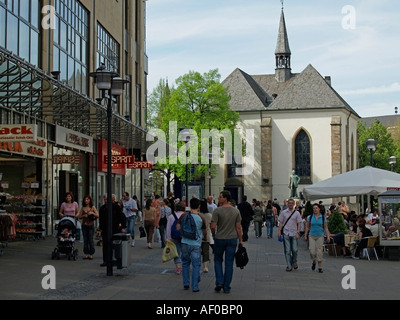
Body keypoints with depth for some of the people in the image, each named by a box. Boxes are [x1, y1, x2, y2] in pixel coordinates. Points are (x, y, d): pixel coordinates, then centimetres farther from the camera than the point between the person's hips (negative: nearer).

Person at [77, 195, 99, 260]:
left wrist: (92, 213, -15)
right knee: (85, 240, 3)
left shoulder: (93, 207, 3)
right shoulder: (83, 208, 11)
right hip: (84, 225, 3)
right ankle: (86, 254, 7)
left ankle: (91, 254, 0)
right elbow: (79, 216, 11)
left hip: (90, 225, -3)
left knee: (90, 239, -5)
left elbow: (97, 216, 0)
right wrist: (84, 216, -8)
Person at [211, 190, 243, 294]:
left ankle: (219, 282, 3)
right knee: (229, 263, 6)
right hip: (232, 239, 2)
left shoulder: (217, 210, -11)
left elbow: (213, 226, -13)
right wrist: (240, 240, 8)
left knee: (218, 260, 16)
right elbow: (238, 227, 1)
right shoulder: (236, 211, 0)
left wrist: (214, 235, 5)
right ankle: (226, 287, 10)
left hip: (219, 239, -2)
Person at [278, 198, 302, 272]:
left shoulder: (297, 213, 4)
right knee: (287, 250, -1)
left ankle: (294, 262, 24)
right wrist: (279, 231, -2)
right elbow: (281, 222, 8)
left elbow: (299, 224, 3)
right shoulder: (283, 212, 6)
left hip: (294, 233, 0)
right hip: (286, 233, 0)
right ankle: (289, 266, 3)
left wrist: (298, 233, -6)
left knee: (294, 250, -2)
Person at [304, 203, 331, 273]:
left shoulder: (323, 217, 2)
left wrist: (328, 236, -6)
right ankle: (314, 262, 24)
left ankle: (320, 268, 5)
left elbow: (326, 228, 3)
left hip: (320, 236, -1)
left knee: (319, 252, -4)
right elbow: (307, 227, 9)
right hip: (312, 236, 1)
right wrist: (305, 236, 4)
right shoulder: (310, 217, 4)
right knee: (312, 252, -6)